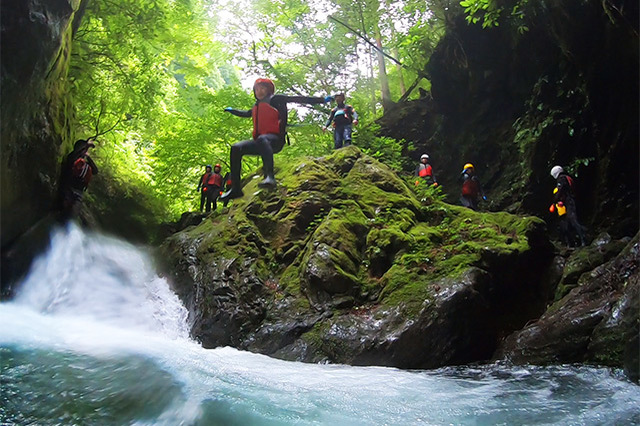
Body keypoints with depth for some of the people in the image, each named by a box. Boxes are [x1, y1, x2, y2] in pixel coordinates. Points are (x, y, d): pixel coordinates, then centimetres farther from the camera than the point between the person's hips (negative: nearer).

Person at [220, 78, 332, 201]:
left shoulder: (275, 99, 8)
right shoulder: (256, 106, 28)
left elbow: (297, 99, 1)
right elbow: (246, 113, 51)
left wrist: (322, 100, -4)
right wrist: (231, 110, 59)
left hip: (275, 139, -7)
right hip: (260, 142, 7)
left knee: (262, 139, -40)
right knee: (236, 148, -13)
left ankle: (270, 177, -60)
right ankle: (236, 189, -17)